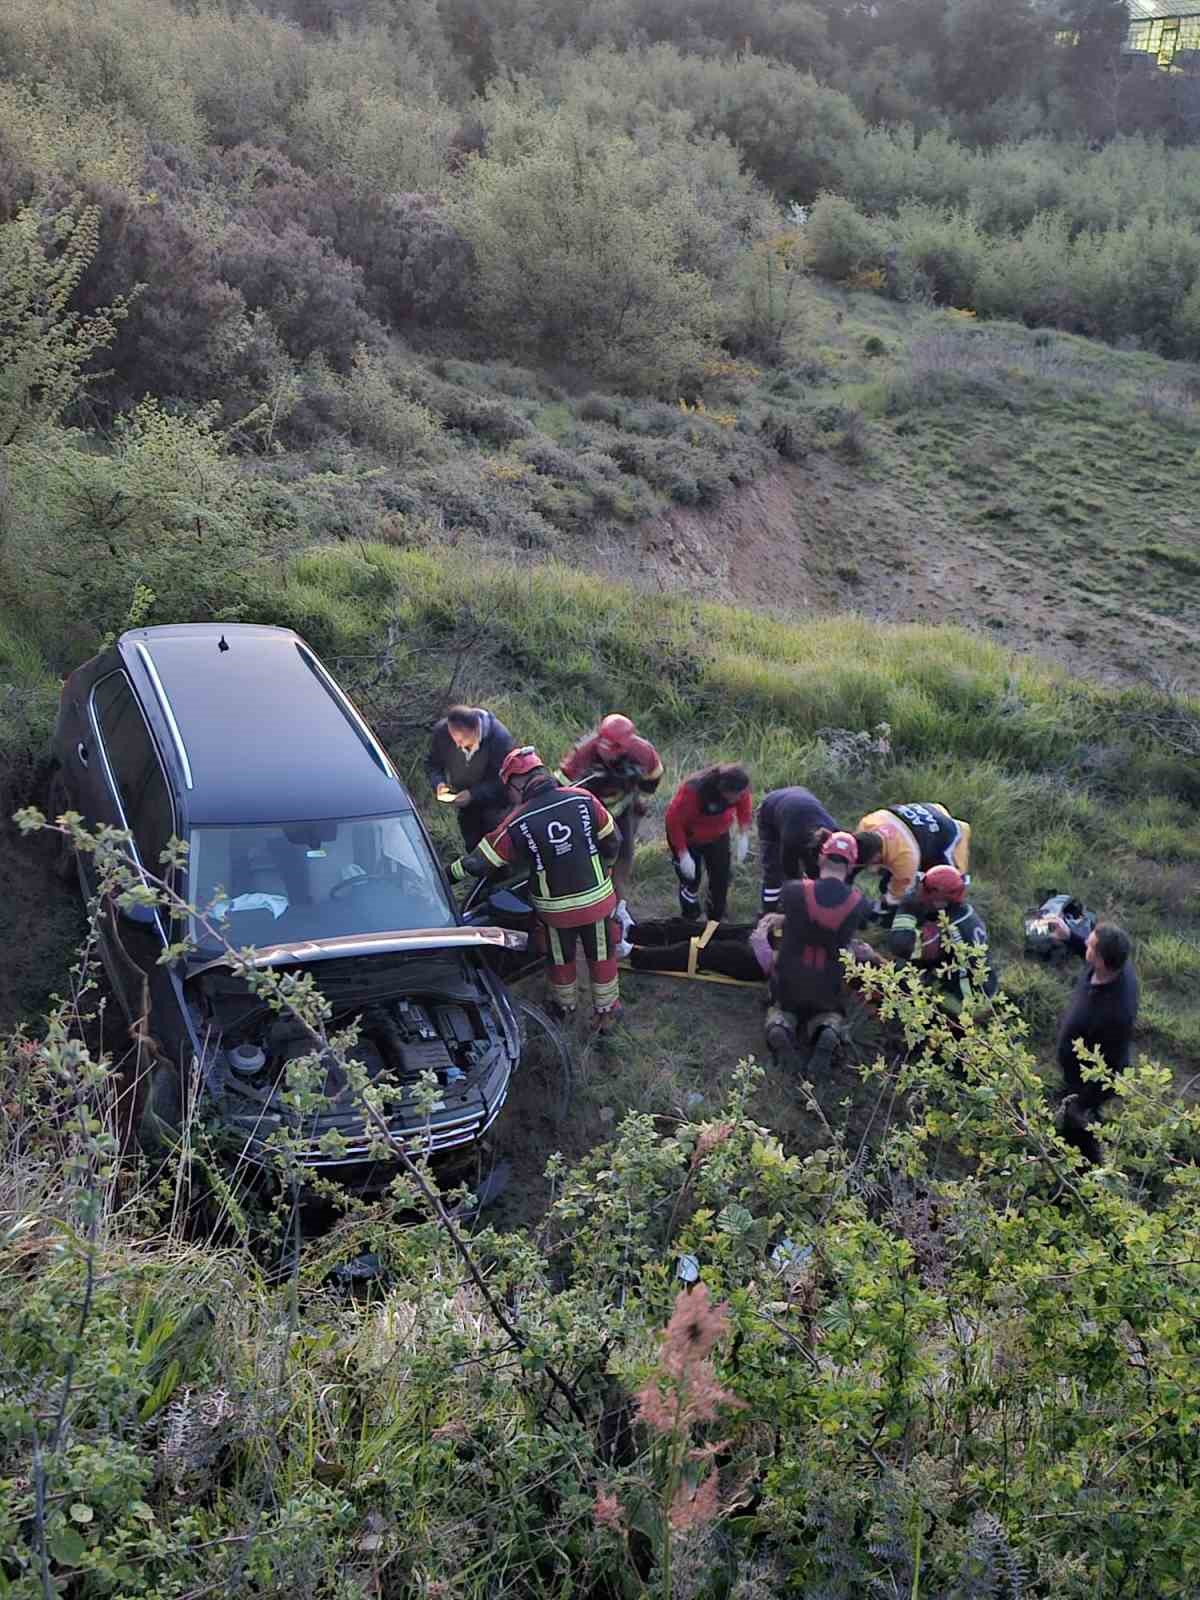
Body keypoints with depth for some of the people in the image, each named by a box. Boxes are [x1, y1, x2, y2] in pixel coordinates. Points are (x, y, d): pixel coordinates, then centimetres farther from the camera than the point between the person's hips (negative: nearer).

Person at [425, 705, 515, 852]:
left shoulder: (499, 737, -31)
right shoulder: (442, 732, -21)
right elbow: (432, 763, -3)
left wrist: (473, 794, -36)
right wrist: (438, 782, -24)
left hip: (494, 802, -4)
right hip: (465, 801, 4)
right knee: (472, 846, 14)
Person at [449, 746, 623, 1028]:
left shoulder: (516, 824, -17)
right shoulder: (584, 800, -14)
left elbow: (479, 862, -10)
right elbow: (612, 842, -3)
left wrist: (450, 874, 7)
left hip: (555, 908, -1)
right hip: (597, 899, 1)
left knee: (561, 959, 25)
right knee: (602, 955, 21)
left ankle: (564, 1007, 45)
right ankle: (606, 1011, 36)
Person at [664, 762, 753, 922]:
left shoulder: (739, 788, -28)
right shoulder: (692, 790, -42)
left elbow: (745, 805, -5)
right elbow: (674, 820, -30)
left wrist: (743, 835, -11)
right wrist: (683, 854, -27)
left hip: (718, 836, 4)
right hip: (688, 837, -4)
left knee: (721, 878, 7)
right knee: (691, 880, -2)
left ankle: (716, 922, 27)